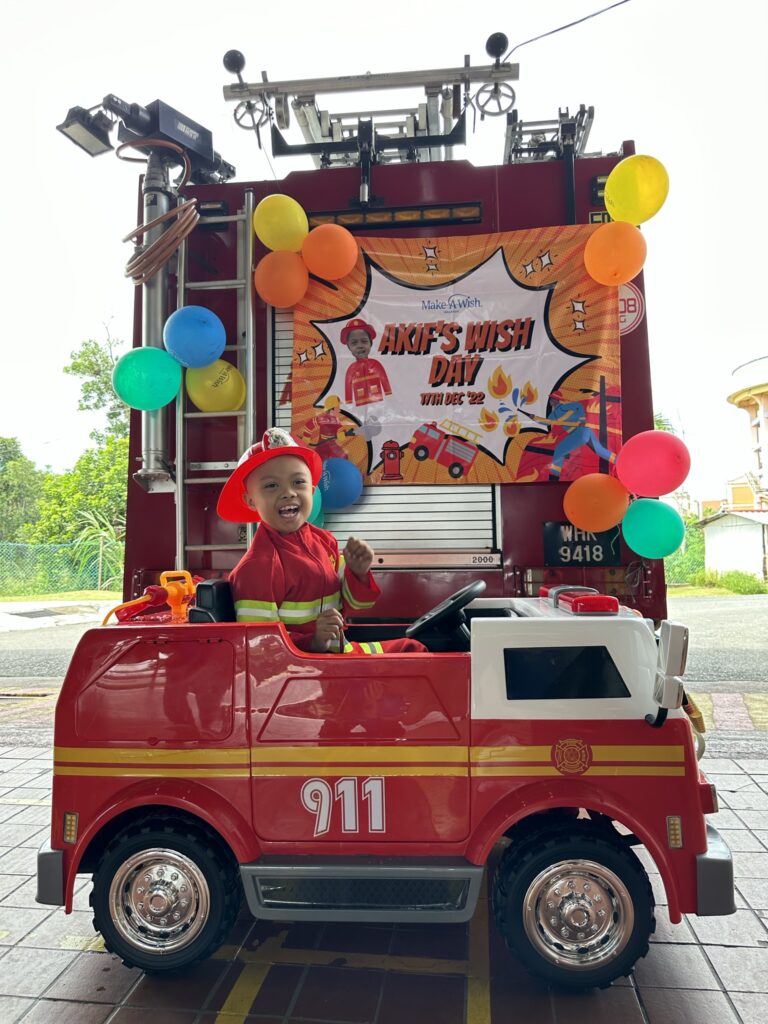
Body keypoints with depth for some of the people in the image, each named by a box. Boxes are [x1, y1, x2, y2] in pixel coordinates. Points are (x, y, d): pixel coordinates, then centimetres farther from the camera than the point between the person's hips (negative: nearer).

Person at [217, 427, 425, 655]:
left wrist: (357, 573, -8)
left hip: (341, 652, 8)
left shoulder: (323, 540, 3)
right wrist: (312, 641, -33)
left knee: (412, 648, 15)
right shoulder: (258, 566, -21)